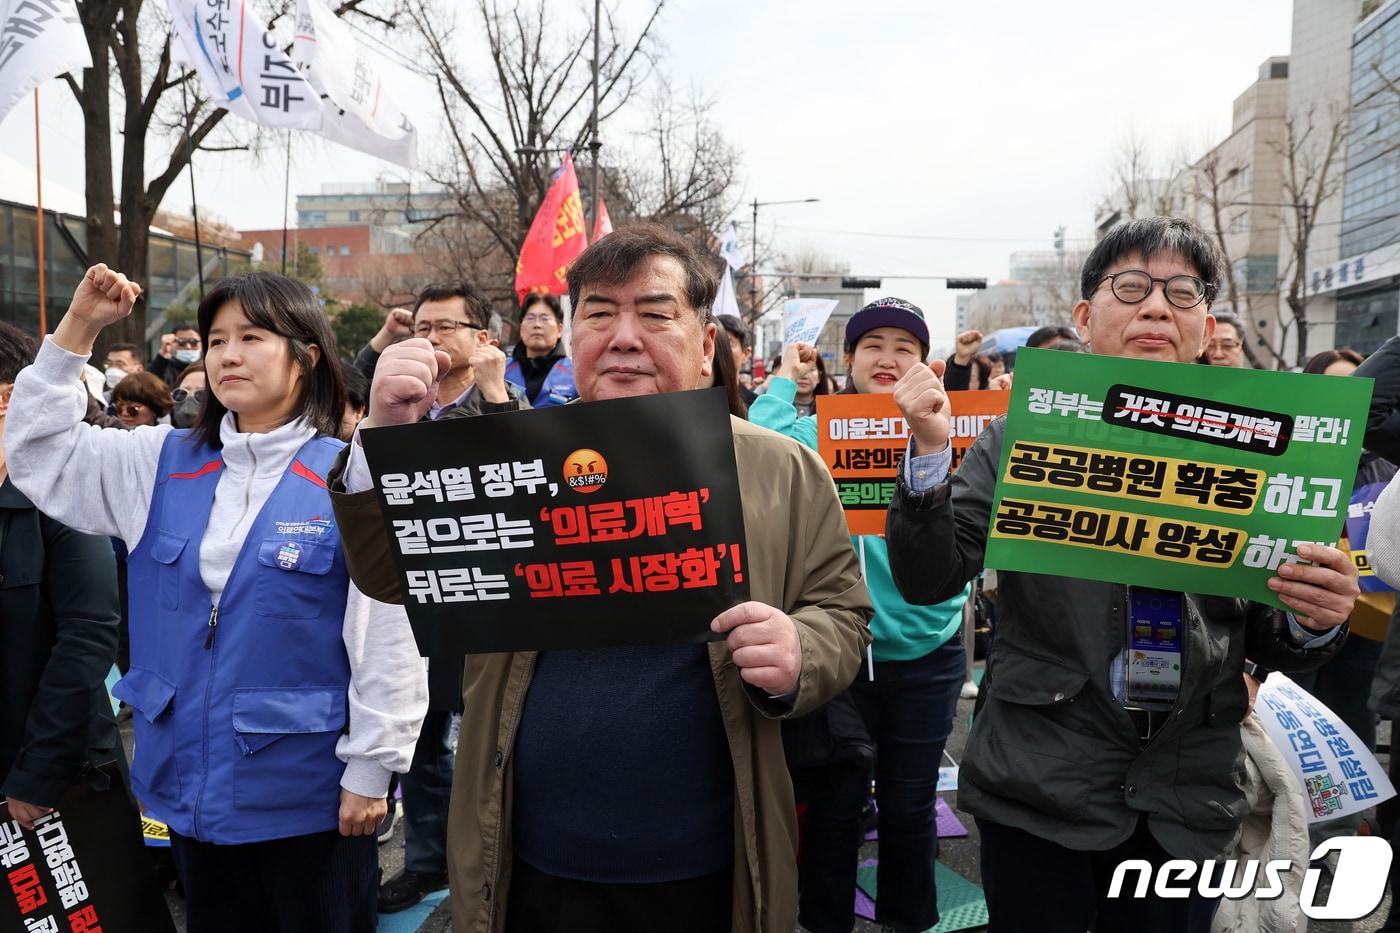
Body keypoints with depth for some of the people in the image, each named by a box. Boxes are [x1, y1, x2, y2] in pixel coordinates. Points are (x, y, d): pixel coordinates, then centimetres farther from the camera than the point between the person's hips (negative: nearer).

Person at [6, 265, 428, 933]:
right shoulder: (163, 463, 5)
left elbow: (388, 634, -12)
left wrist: (371, 769, -10)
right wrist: (77, 328, -1)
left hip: (308, 795, -5)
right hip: (190, 787, 5)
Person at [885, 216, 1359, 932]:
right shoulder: (1019, 437, -2)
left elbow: (1270, 645, 7)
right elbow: (928, 580, -8)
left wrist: (1314, 621, -16)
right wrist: (930, 451, -21)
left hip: (1188, 802, 2)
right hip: (1039, 792, -2)